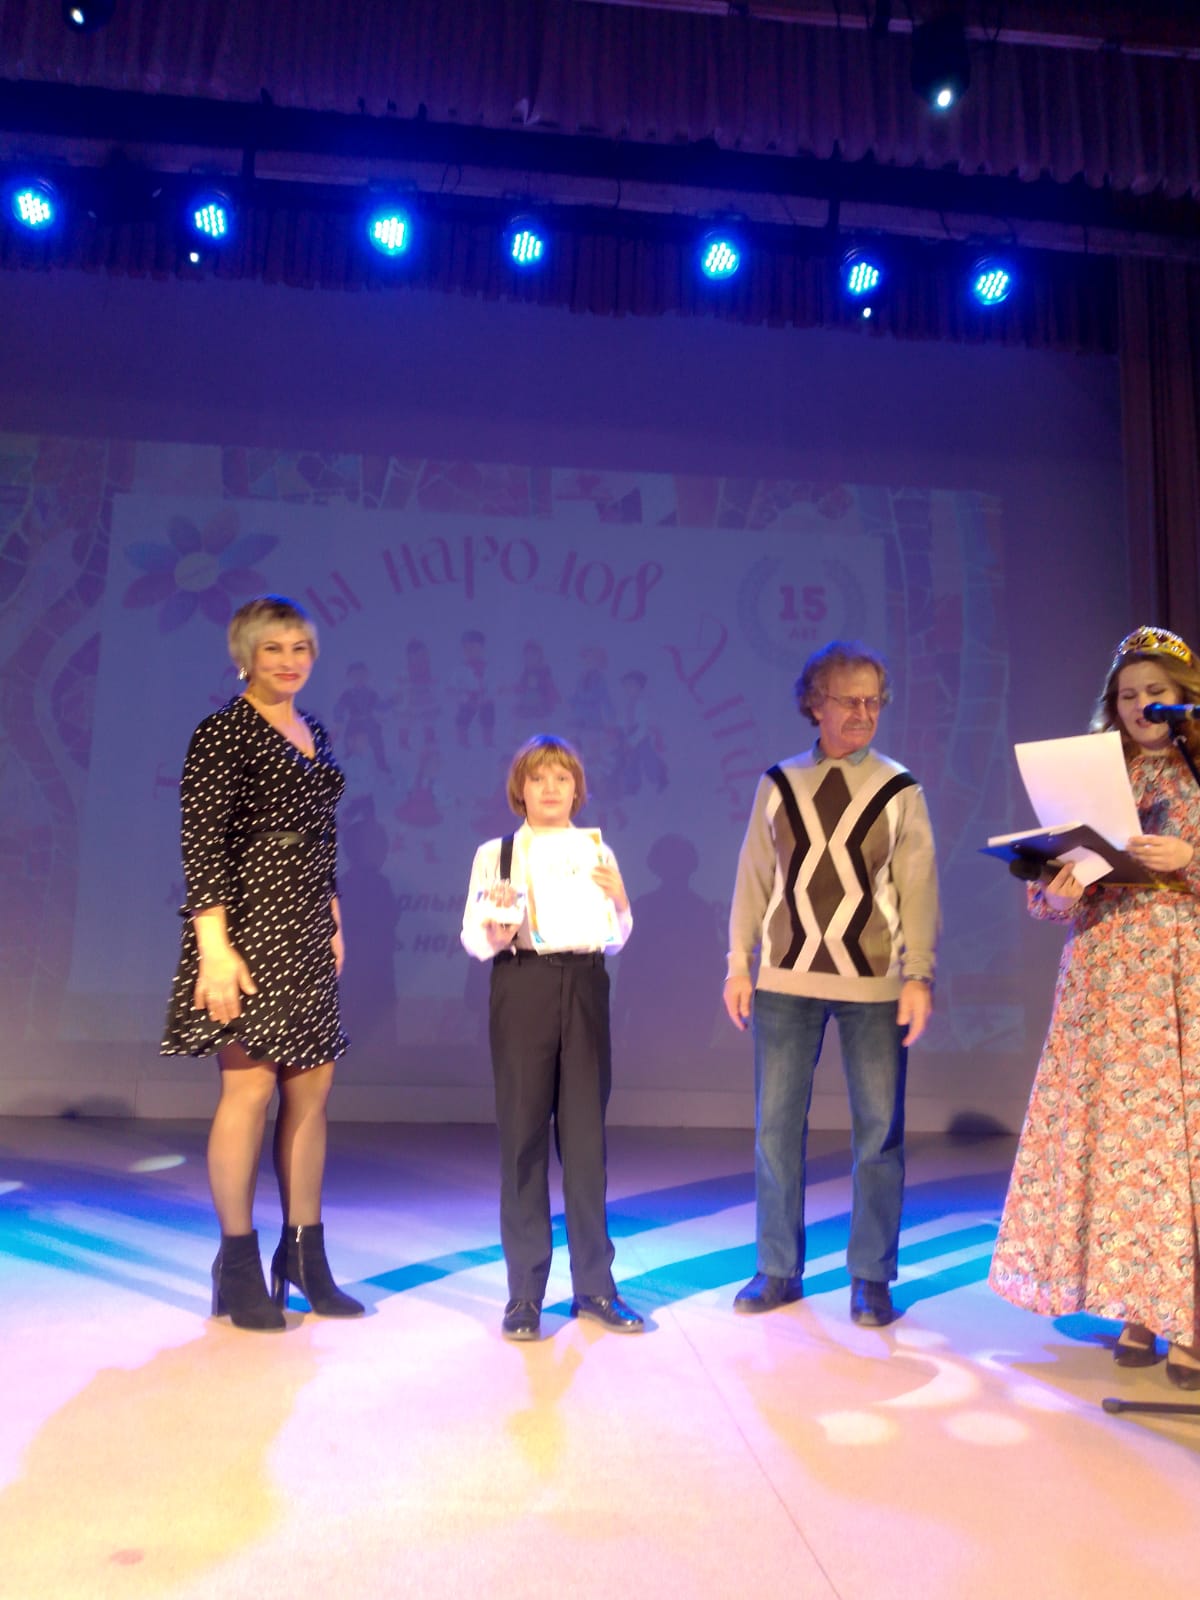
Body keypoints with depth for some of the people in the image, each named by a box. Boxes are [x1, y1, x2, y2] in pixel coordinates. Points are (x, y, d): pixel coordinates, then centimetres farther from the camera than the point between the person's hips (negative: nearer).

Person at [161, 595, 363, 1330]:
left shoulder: (315, 734, 15)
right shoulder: (224, 732, -7)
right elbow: (201, 844, -13)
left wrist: (334, 923, 15)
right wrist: (213, 949, -19)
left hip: (308, 931, 7)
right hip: (249, 927, -7)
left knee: (313, 1085, 8)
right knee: (250, 1085, -3)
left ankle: (305, 1255, 21)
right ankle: (238, 1266, 13)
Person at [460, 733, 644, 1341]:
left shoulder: (597, 852, 10)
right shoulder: (495, 852, 4)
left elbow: (615, 939, 12)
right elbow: (471, 937, -1)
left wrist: (618, 899, -6)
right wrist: (495, 935, -22)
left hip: (585, 987, 2)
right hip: (522, 987, -2)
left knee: (585, 1133, 7)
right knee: (523, 1134, 3)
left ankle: (594, 1285, 20)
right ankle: (525, 1292, 16)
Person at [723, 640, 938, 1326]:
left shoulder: (900, 789, 3)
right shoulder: (777, 785, 6)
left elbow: (919, 887, 0)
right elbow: (754, 878, 6)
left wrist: (919, 977, -7)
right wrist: (740, 965, 2)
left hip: (875, 984, -1)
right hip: (786, 979, 1)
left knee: (879, 1133, 6)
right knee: (776, 1127, 7)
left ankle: (872, 1278, 22)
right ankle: (779, 1269, 22)